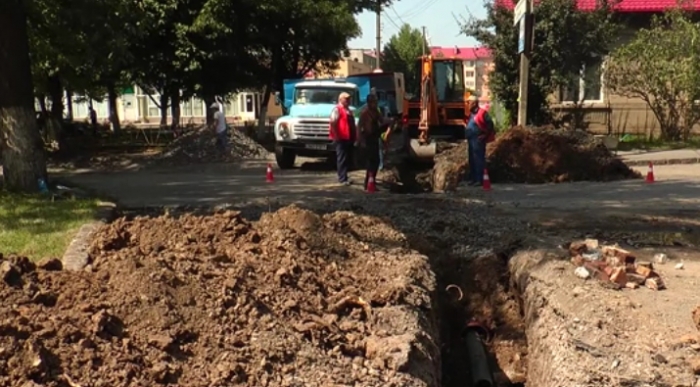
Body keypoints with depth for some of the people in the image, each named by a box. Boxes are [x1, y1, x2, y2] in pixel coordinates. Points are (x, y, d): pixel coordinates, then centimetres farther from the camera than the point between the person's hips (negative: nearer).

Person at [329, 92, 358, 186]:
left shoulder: (348, 110, 20)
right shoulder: (337, 109, -7)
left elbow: (352, 124, 24)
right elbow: (332, 123, -17)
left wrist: (355, 136, 17)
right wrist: (336, 136, -20)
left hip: (349, 138, 9)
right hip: (341, 139, -9)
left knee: (348, 159, 11)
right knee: (342, 159, -7)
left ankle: (344, 177, 18)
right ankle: (342, 178, -5)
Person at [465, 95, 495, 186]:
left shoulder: (482, 113, -10)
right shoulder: (471, 114, 16)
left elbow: (490, 124, -12)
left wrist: (485, 135, -12)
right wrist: (467, 136, 14)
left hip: (478, 140, -9)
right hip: (471, 140, 9)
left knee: (478, 159, -8)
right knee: (471, 160, 11)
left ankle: (480, 180, -7)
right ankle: (473, 179, 17)